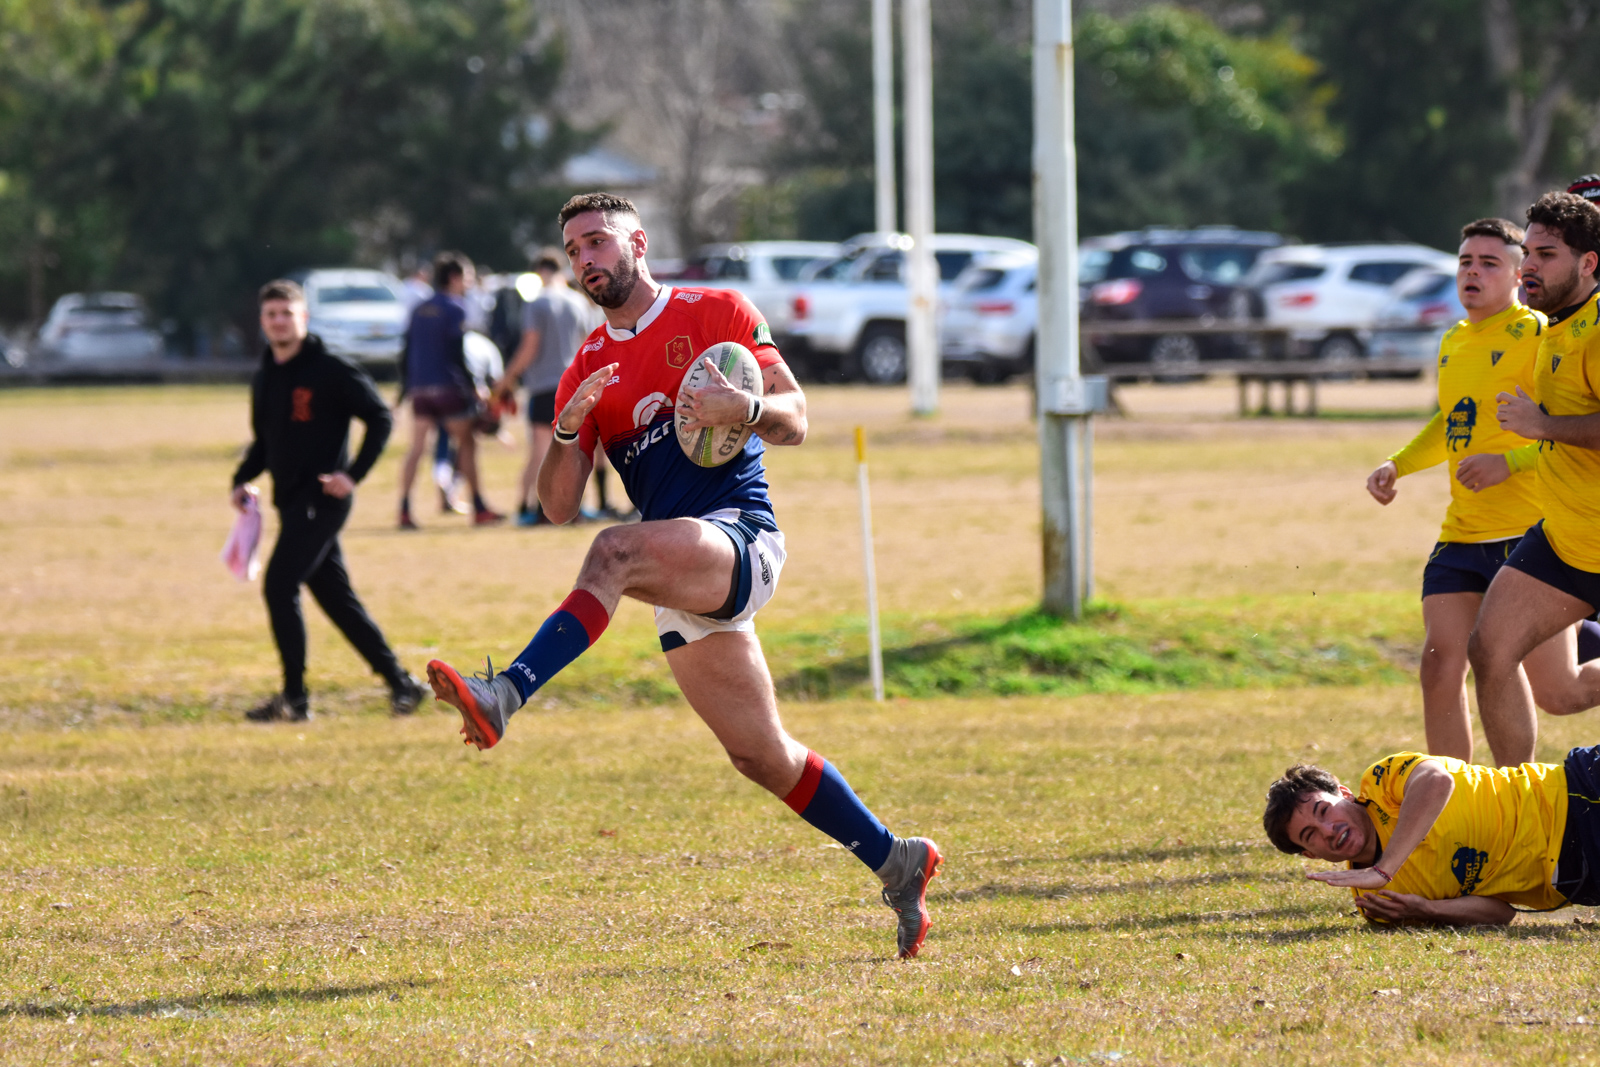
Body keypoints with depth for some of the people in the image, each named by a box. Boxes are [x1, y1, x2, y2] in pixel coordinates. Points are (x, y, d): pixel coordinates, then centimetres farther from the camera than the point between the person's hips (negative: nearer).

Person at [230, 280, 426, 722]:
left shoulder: (330, 371, -9)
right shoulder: (265, 378, 13)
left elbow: (380, 418, -8)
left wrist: (354, 473, -16)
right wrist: (243, 480, 7)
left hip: (321, 499, -8)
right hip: (290, 500, 8)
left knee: (279, 586, -13)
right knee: (336, 597, 9)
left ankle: (294, 697, -7)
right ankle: (400, 681, 16)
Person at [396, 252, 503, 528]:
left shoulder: (420, 310, 13)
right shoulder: (455, 309, -7)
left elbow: (406, 352, 14)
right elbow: (458, 354, -13)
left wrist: (406, 386, 19)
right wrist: (472, 388, -8)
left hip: (419, 388, 6)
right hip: (448, 386, -6)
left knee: (417, 446, 3)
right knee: (466, 443, 4)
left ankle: (404, 511, -7)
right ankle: (479, 509, 6)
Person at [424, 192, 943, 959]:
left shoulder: (716, 313, 5)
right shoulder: (587, 370, 17)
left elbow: (794, 422, 2)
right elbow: (559, 507, 9)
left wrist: (743, 407, -20)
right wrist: (567, 429, -10)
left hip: (742, 537, -6)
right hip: (686, 586, 6)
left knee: (616, 552, -35)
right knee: (762, 757, 7)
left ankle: (505, 697, -48)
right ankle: (897, 864, 21)